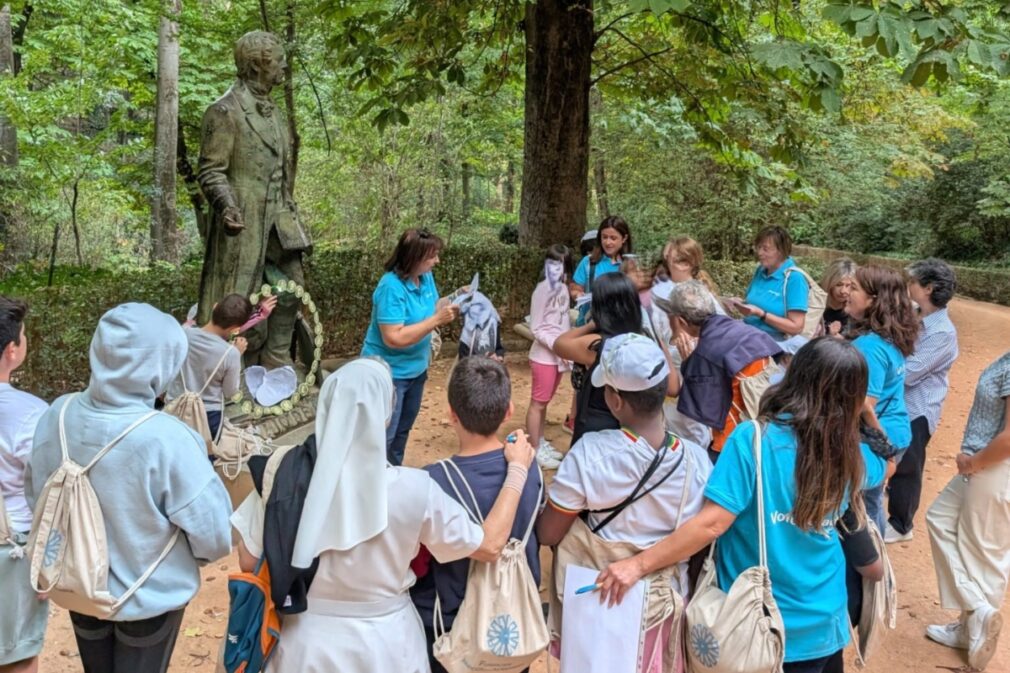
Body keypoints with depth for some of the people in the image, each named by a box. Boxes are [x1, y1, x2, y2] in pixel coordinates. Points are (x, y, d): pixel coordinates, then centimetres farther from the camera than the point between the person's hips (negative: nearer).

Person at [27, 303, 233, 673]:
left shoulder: (57, 415, -16)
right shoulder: (164, 438, -32)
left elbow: (37, 497, 1)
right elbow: (213, 532, -25)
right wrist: (184, 559, -2)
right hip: (150, 597, -4)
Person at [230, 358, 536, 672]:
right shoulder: (412, 489, -23)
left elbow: (249, 561, -7)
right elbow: (490, 545, -11)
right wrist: (517, 469, -1)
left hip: (307, 641, 1)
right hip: (383, 644, -1)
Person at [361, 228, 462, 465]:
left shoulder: (426, 277, -3)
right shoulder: (391, 287, -28)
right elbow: (394, 338, -33)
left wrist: (451, 304, -7)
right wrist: (436, 320, -33)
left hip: (416, 369, 9)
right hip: (389, 373, -9)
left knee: (403, 430, 24)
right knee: (383, 436, 2)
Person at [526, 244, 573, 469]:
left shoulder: (562, 289, 6)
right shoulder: (543, 289, -14)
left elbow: (564, 323, 11)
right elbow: (536, 328, -15)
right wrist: (557, 346, -21)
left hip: (558, 356, 7)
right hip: (544, 356, -7)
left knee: (544, 402, 17)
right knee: (538, 403, 2)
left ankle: (541, 444, 28)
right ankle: (535, 450, 9)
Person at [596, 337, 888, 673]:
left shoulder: (754, 438, -20)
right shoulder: (850, 452, -5)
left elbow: (711, 524, -25)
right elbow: (885, 466, 20)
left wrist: (639, 564, -20)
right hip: (820, 627, 4)